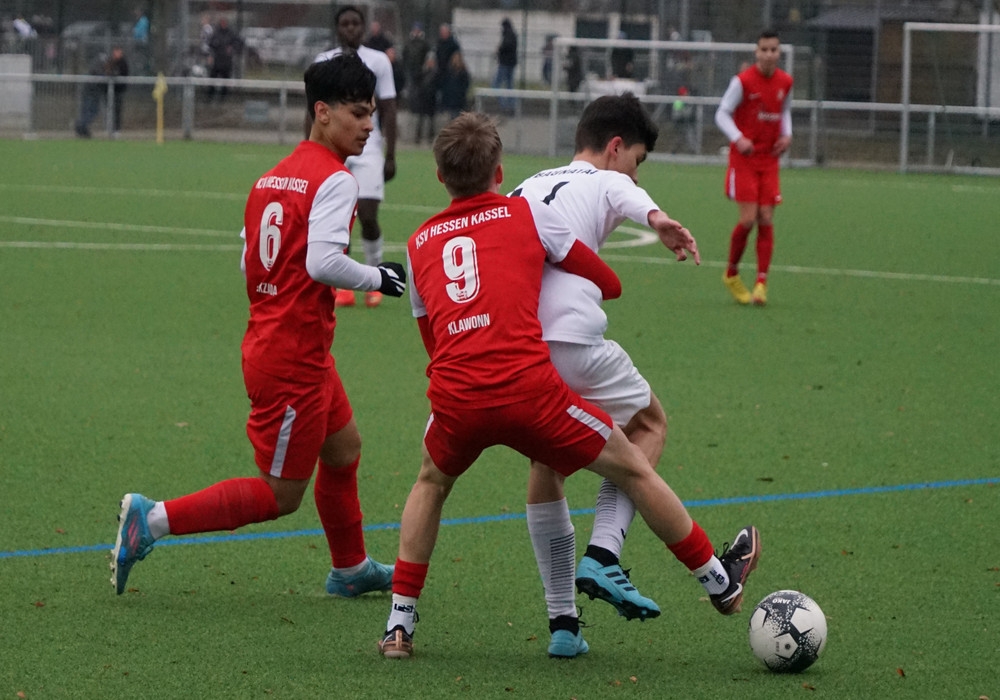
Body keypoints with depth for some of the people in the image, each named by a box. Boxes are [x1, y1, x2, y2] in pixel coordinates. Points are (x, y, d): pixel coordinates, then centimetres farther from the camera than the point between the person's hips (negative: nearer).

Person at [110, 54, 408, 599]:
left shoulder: (270, 179, 10)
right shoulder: (334, 180, -16)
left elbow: (250, 266, 13)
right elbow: (323, 262, -27)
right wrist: (376, 278, -12)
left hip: (267, 343, 10)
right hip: (295, 359, -10)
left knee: (343, 449, 25)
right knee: (280, 495, -1)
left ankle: (350, 569, 40)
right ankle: (152, 520, -4)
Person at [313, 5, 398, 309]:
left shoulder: (378, 61, 5)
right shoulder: (323, 62, 10)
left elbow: (388, 111, 5)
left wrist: (390, 155, 0)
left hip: (367, 146, -2)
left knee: (367, 216, -11)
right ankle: (342, 287, 5)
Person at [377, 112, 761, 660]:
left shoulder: (419, 244, 19)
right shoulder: (525, 215, 12)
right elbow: (609, 284, 20)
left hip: (454, 396, 3)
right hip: (529, 384, -3)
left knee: (431, 484, 33)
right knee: (632, 469, 16)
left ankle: (400, 625, 25)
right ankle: (722, 582, 30)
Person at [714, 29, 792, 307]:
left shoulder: (785, 82, 4)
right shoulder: (743, 81, -11)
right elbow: (722, 114, -6)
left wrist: (786, 134, 2)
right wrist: (738, 139, -22)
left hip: (769, 159, 4)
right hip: (743, 157, -4)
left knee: (766, 220, -3)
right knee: (748, 219, -12)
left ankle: (761, 283, 2)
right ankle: (731, 273, 11)